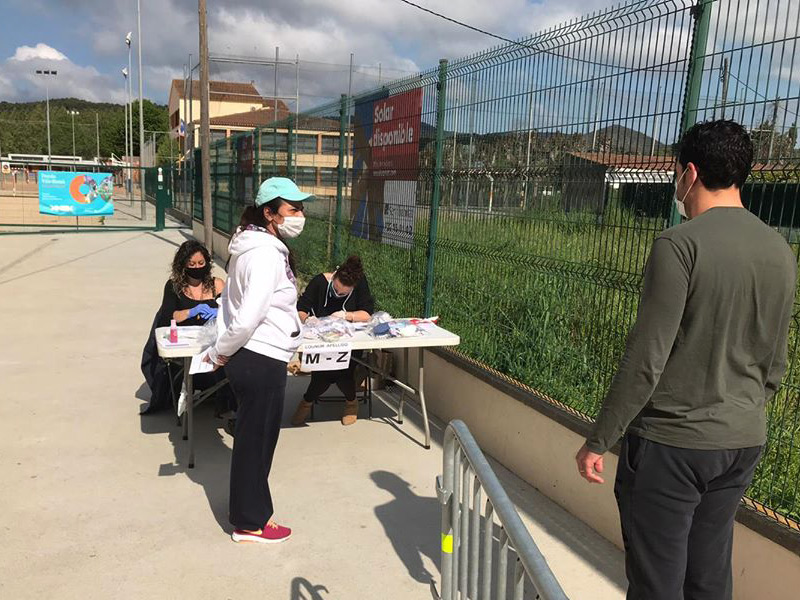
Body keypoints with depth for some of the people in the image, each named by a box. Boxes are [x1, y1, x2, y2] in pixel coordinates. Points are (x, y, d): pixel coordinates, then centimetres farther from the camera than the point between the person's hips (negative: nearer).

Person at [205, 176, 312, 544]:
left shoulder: (254, 246, 10)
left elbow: (233, 303, 16)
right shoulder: (267, 255, -22)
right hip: (261, 361, -10)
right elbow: (247, 317, -28)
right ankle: (250, 524, 24)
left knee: (253, 438, 22)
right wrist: (220, 352, -12)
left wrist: (222, 351, 17)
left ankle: (249, 511, 40)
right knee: (256, 441, 6)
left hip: (251, 357, 10)